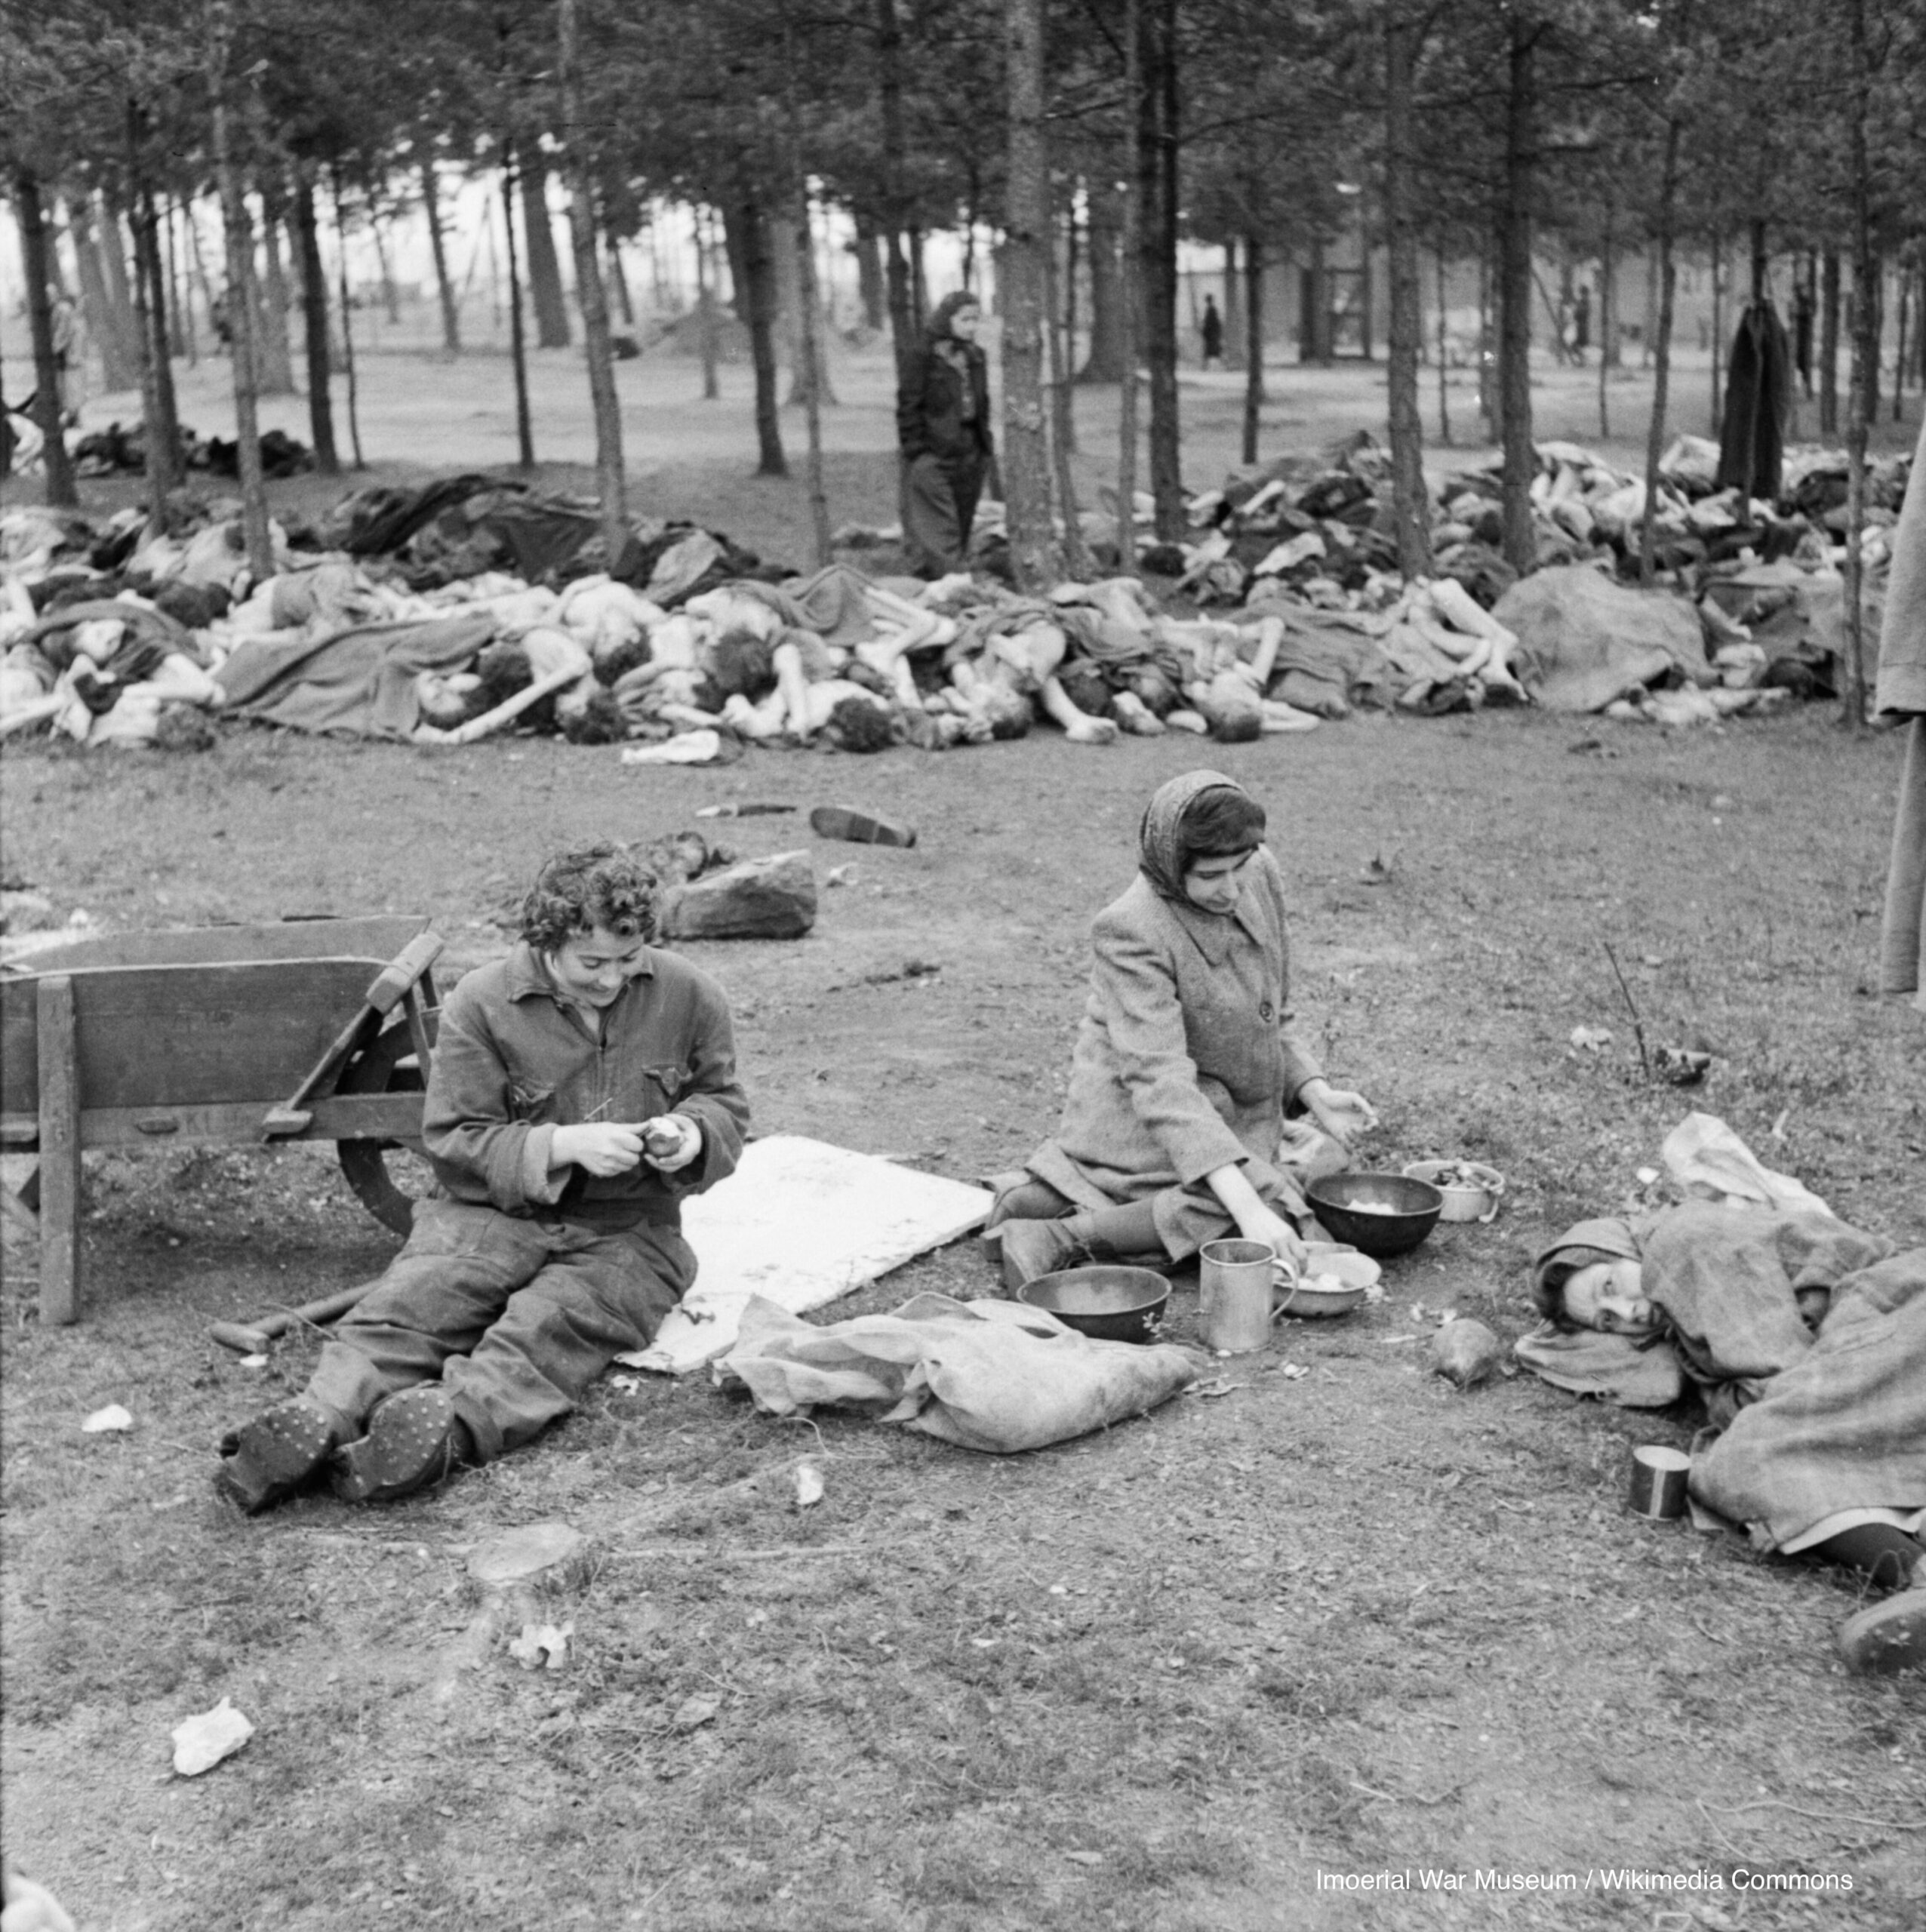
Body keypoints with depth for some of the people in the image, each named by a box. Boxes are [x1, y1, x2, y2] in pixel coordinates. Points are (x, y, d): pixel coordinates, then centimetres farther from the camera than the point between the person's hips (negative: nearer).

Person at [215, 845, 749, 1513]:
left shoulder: (690, 995, 1)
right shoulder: (481, 1002, -5)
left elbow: (724, 1107, 14)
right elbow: (453, 1138, -4)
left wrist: (691, 1133, -11)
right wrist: (564, 1144, -19)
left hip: (627, 1231, 0)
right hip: (492, 1212, 1)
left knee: (551, 1328, -32)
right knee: (411, 1302, -29)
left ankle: (452, 1425, -57)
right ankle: (322, 1420, -50)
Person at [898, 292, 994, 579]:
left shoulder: (976, 358, 12)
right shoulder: (926, 358, -8)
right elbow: (909, 403, -8)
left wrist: (985, 443, 15)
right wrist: (913, 445, -13)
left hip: (969, 452, 7)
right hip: (933, 451, -7)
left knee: (963, 518, 11)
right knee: (935, 522, -10)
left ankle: (960, 564, 20)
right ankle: (939, 572, -14)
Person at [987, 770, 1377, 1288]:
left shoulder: (1260, 876, -3)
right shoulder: (1132, 930, -26)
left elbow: (1274, 1018, 11)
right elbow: (1160, 1082, -34)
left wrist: (1317, 1094, -8)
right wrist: (1247, 1205, -42)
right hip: (1138, 1124, -9)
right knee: (1279, 1207, -23)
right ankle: (1063, 1239, -22)